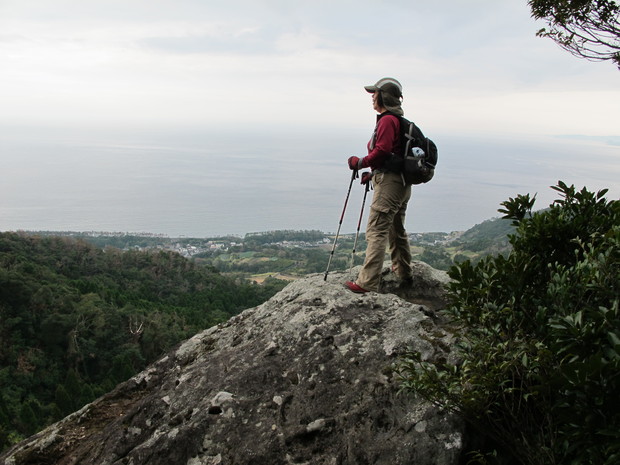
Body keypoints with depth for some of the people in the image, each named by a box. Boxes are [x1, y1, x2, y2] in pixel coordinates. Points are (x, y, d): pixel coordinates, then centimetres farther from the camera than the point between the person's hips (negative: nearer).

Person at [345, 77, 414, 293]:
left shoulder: (387, 120, -12)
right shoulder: (397, 119, 20)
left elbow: (383, 151, -22)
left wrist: (360, 162, -9)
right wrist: (373, 174, 17)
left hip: (389, 183, -11)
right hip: (402, 183, 11)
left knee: (376, 231, -12)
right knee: (396, 230, 21)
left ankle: (368, 282, -14)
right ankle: (404, 273, 34)